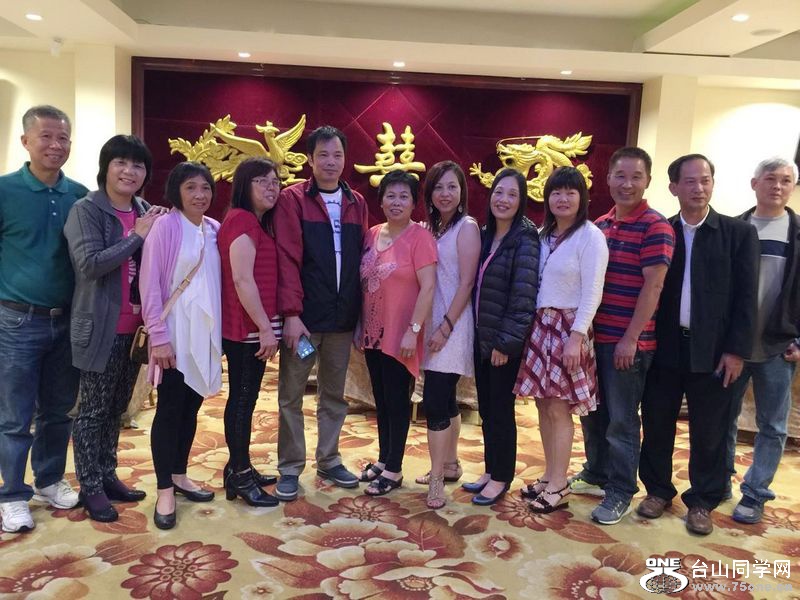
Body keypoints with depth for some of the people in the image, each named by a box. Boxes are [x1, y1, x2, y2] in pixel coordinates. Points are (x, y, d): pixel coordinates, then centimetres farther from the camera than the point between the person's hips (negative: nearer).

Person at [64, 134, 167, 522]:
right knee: (93, 410, 6)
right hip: (100, 328, -6)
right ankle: (90, 487, 19)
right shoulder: (86, 210, -9)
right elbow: (89, 264, -21)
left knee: (117, 408, 16)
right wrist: (136, 235, -18)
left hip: (134, 327, 6)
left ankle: (107, 476, 30)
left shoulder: (146, 212, 8)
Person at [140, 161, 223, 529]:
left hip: (206, 333, 5)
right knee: (170, 408, 2)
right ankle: (164, 491, 12)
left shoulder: (215, 229, 7)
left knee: (192, 406, 13)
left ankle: (179, 476, 28)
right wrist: (159, 337, -14)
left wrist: (219, 330, 8)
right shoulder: (165, 226, -9)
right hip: (175, 333, -5)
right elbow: (150, 284, -11)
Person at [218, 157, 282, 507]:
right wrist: (265, 328, -18)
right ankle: (241, 477, 10)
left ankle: (238, 469, 27)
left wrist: (266, 327, 12)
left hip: (251, 327, 10)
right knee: (243, 399, -1)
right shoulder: (242, 219, -12)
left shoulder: (258, 223, 17)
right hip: (246, 328, -10)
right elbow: (242, 280, -20)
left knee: (242, 397, 15)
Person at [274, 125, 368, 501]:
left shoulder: (357, 203, 10)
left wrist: (360, 312, 5)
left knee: (334, 395, 14)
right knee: (291, 395, 5)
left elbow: (361, 258, 11)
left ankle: (329, 462, 28)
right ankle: (290, 469, 18)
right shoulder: (292, 199, -3)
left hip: (343, 318, 4)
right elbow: (288, 259, -10)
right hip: (303, 316, -4)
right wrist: (291, 314, -15)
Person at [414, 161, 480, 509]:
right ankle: (450, 464, 29)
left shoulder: (467, 227, -7)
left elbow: (466, 283, -13)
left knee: (434, 400, -10)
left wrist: (446, 327, -17)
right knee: (445, 398, 15)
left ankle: (437, 480, 0)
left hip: (452, 324, -7)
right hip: (433, 323, 7)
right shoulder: (432, 227, 13)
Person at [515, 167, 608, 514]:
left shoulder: (590, 236, -8)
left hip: (568, 328, -6)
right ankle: (550, 476, 24)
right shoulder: (542, 235, 11)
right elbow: (532, 284, 12)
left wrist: (576, 337, -18)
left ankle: (558, 486, 11)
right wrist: (531, 325, 5)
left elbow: (592, 293, -13)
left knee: (558, 408, -2)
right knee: (543, 405, 10)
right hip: (540, 325, 6)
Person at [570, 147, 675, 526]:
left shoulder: (655, 227, -9)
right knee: (592, 412, 17)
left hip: (628, 342, -6)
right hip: (595, 337, 7)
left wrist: (630, 338, -17)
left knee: (621, 420, 4)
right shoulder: (599, 225, 10)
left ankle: (620, 493, 19)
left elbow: (652, 286, -15)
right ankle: (595, 475, 35)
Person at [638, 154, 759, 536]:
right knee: (656, 425, 10)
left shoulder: (739, 233, 1)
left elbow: (746, 296, -2)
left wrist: (736, 349, -8)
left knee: (708, 432, 8)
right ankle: (658, 490, 28)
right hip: (664, 347, 1)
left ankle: (702, 501, 25)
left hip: (713, 350, -1)